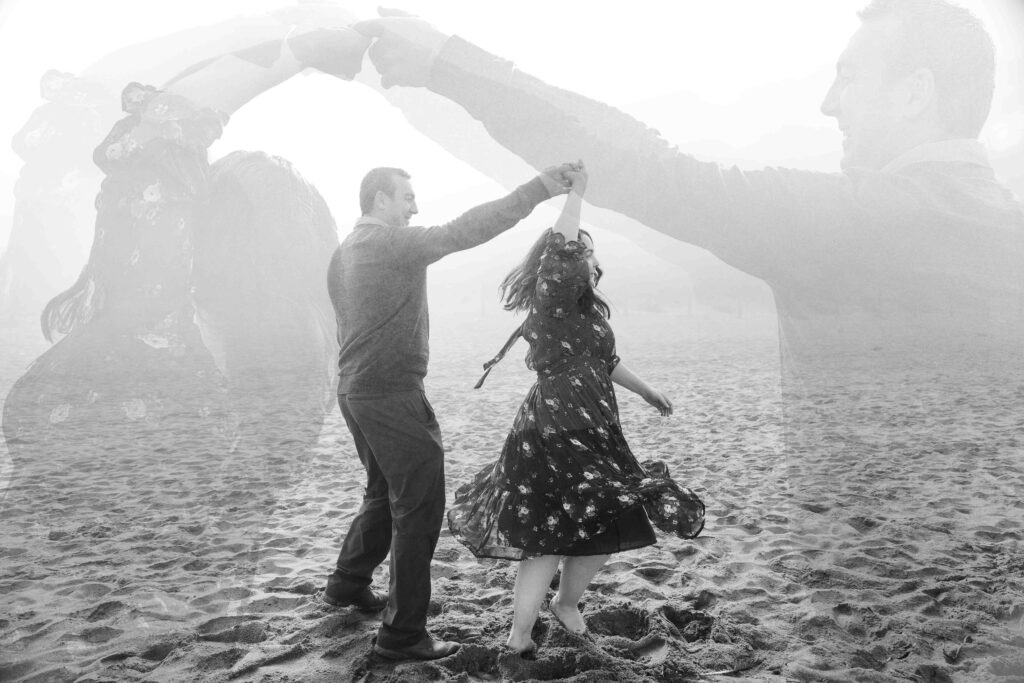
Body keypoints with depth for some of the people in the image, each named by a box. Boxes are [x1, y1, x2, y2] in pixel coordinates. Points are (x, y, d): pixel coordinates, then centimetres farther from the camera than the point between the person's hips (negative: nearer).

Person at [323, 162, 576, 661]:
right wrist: (537, 190, -24)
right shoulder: (392, 243, -15)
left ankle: (348, 584, 40)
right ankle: (403, 635, 4)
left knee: (385, 493, 25)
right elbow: (462, 232, -23)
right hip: (393, 395, -10)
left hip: (353, 391, 10)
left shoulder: (342, 254, 14)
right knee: (419, 507, -3)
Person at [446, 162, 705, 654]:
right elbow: (560, 249, -28)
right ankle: (519, 637, 8)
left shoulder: (586, 307, 17)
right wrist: (576, 194, -16)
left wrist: (646, 391, 37)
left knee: (608, 528, 15)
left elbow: (604, 361, 30)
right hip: (555, 433, -9)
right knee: (550, 534, -4)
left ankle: (566, 602, 36)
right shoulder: (552, 299, -10)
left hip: (590, 433, 9)